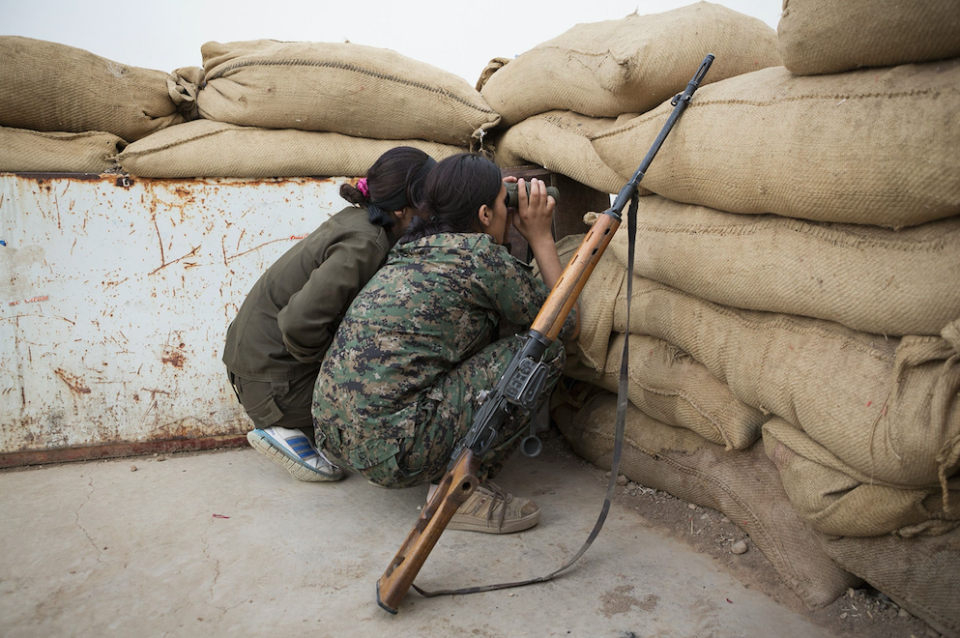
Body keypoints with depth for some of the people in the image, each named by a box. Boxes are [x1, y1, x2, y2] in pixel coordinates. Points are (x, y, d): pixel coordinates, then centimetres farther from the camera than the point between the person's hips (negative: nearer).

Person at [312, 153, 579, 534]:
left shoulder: (412, 252, 15)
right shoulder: (480, 255, -8)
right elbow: (566, 324, 4)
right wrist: (540, 235, 11)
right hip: (388, 450, -9)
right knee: (544, 351, -5)